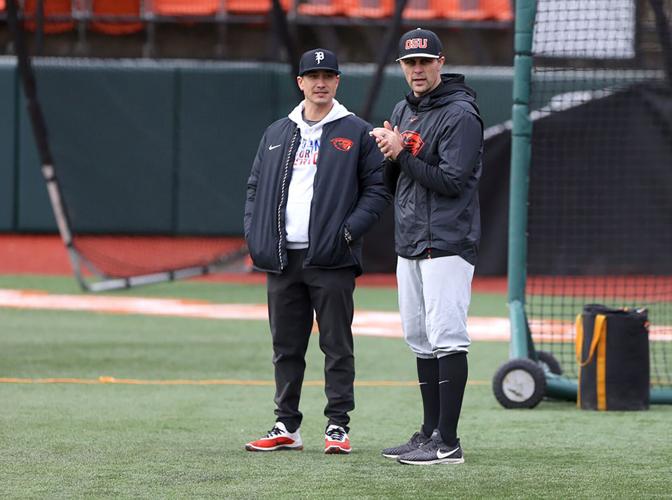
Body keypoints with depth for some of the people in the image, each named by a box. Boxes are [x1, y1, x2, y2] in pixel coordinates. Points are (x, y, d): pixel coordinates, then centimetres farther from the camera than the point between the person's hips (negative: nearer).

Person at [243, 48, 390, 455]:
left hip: (331, 259, -4)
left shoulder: (357, 134, 3)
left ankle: (338, 426, 1)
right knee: (286, 347, 8)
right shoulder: (277, 134, 16)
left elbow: (378, 191, 0)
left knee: (337, 345, -3)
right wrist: (254, 233, 5)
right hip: (282, 259, 4)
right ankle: (287, 427, 14)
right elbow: (256, 188, 19)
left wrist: (350, 230, -13)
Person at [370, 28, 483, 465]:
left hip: (446, 244, -9)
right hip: (409, 245, 9)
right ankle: (430, 434, 17)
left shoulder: (460, 114, -11)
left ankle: (447, 443, -13)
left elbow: (451, 181, -18)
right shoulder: (403, 111, 16)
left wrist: (401, 154, -14)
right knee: (421, 341, 11)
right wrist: (389, 155, -2)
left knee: (447, 339, -11)